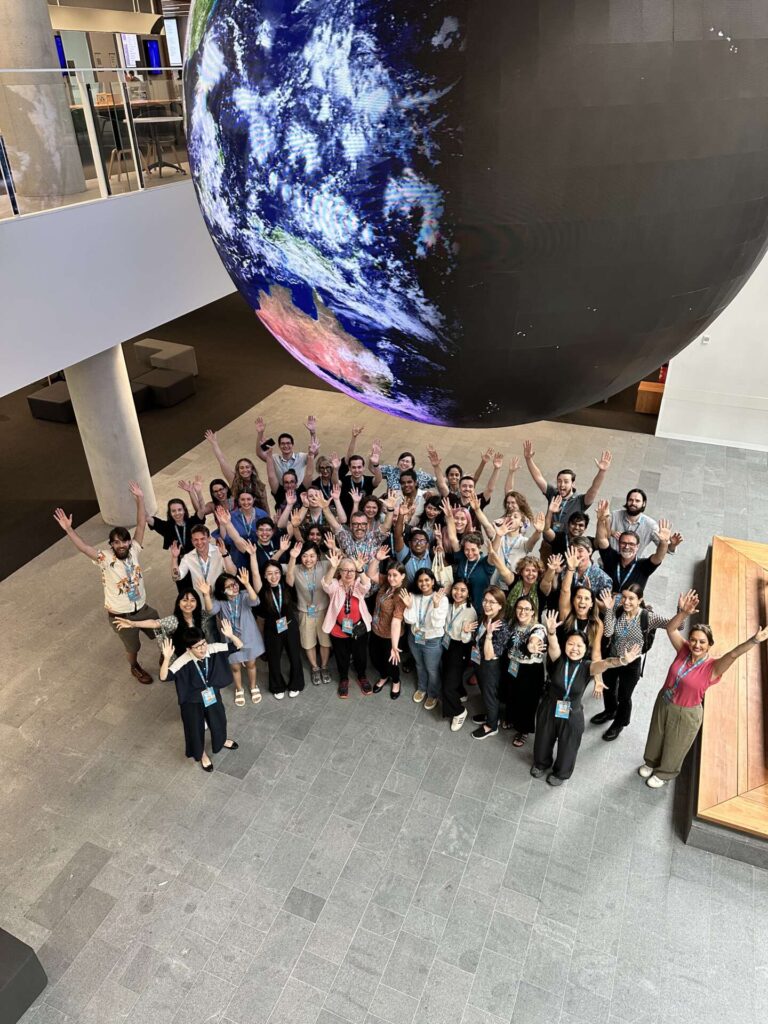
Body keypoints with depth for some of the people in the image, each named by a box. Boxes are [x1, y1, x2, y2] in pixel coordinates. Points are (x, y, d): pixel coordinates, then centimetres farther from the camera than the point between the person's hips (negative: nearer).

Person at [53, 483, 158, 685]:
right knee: (133, 647, 19)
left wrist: (140, 499, -23)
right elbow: (84, 547, -35)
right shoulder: (106, 559, -21)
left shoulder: (134, 550, -11)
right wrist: (69, 530, -50)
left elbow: (141, 525, -16)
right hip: (121, 616, -3)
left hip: (143, 608, 3)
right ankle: (135, 669, 49)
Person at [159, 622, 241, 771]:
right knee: (195, 727, 17)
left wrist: (230, 635, -40)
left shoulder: (213, 649, -23)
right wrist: (166, 658, -51)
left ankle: (221, 740, 62)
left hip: (212, 694, 3)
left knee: (218, 720, 27)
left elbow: (239, 645, -20)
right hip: (192, 700, -3)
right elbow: (163, 677, -36)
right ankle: (202, 754, 49)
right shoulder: (183, 661, -32)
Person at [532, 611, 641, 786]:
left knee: (567, 748, 20)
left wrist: (623, 661, -57)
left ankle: (560, 773, 49)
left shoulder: (587, 666, -18)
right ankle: (541, 763, 54)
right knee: (544, 740, 24)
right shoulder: (558, 659, -18)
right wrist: (551, 631, -61)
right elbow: (553, 645, -38)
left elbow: (604, 663, -37)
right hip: (549, 709, 1)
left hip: (572, 714, -1)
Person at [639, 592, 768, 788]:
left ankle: (665, 773, 47)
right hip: (663, 702, 4)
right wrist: (683, 613, -37)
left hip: (686, 714, -4)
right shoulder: (683, 650, -16)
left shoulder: (712, 667, -28)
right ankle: (651, 762, 53)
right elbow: (671, 629, -21)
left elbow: (734, 654, -43)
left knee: (674, 746, 20)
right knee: (657, 736, 27)